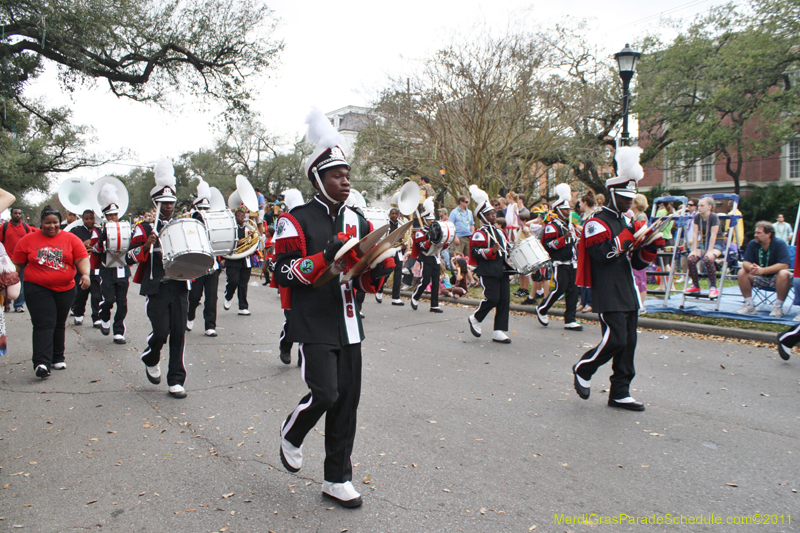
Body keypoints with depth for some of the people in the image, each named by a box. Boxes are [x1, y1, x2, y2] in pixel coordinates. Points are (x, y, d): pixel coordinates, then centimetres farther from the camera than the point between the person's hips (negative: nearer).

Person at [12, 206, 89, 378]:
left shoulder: (71, 239, 2)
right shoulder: (28, 240, 2)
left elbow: (82, 258, -4)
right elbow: (17, 264, 7)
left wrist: (85, 274, -21)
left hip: (65, 289, 2)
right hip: (37, 289, -2)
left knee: (60, 324, 13)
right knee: (44, 324, -12)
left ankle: (58, 358, 26)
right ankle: (42, 363, -16)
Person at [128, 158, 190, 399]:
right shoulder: (145, 229, 5)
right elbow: (133, 254, -4)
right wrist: (147, 245, -22)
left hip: (179, 287, 3)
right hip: (156, 288, -3)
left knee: (178, 333, 0)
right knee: (161, 331, -9)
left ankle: (176, 381, 8)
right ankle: (151, 361, 25)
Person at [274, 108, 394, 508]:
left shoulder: (357, 221, 12)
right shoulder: (296, 221, -5)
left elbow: (367, 283, 14)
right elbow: (283, 274, -12)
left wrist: (379, 267, -9)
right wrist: (326, 256, -23)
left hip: (349, 327, 6)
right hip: (315, 327, -5)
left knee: (348, 400, 7)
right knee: (325, 393, -14)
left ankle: (337, 480, 20)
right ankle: (291, 435, 21)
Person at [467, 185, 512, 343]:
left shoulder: (500, 232, 20)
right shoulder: (480, 234, -6)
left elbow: (507, 249, 30)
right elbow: (475, 251, -17)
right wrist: (491, 251, -27)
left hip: (502, 271, 8)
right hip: (488, 272, -8)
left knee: (504, 300, 2)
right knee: (492, 298, -14)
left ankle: (499, 332, 7)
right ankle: (475, 318, 13)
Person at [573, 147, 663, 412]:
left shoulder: (626, 222, 20)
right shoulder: (597, 222, -7)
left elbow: (637, 262, 19)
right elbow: (601, 255, -21)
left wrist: (651, 247, 0)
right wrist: (627, 237, -17)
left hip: (628, 293, 9)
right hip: (608, 295, -9)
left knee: (628, 342, 7)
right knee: (615, 340, -13)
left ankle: (620, 393, 14)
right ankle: (583, 369, 12)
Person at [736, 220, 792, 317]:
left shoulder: (779, 244, -16)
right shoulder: (752, 244, -5)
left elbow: (784, 265, -26)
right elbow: (745, 262, -9)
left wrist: (762, 270, -36)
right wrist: (750, 268, -35)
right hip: (760, 279, 4)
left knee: (784, 274, -35)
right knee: (742, 273, -18)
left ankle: (778, 307, -22)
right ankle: (749, 306, -12)